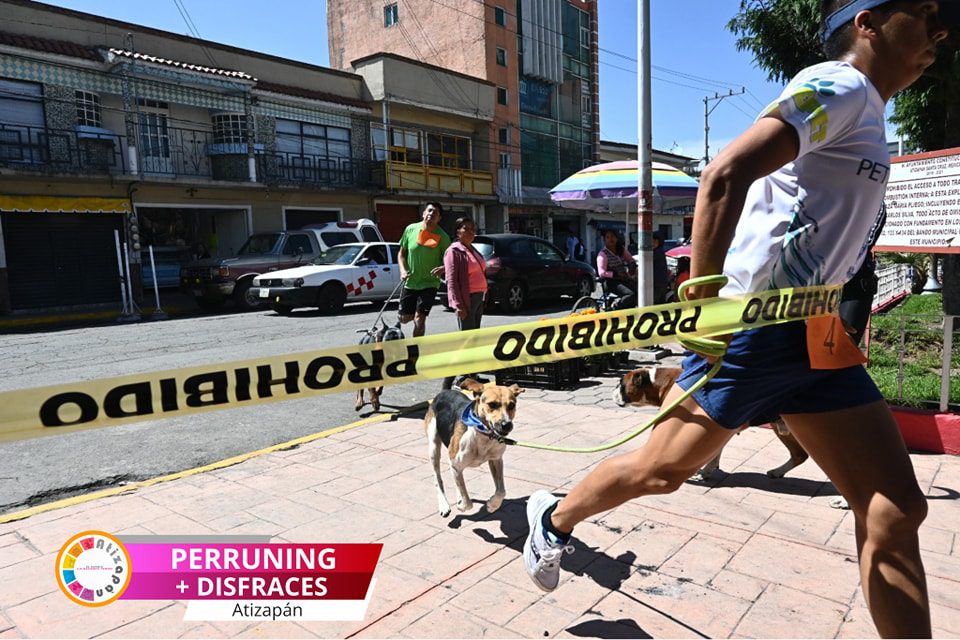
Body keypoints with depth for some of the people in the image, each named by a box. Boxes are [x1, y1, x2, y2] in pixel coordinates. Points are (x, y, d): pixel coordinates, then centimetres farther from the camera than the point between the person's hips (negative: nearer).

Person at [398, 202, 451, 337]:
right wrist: (403, 270, -9)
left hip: (429, 284, -3)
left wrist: (442, 268, -27)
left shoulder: (443, 237, -9)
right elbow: (402, 253, 8)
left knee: (419, 320, -11)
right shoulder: (411, 229, -3)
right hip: (409, 282, 3)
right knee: (404, 319, 10)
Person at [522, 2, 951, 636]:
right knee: (661, 471, 6)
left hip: (814, 335, 9)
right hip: (754, 325, -9)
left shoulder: (861, 109, 20)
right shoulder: (840, 85, -10)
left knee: (897, 512, 3)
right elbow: (724, 178, -27)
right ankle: (553, 518, 34)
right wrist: (705, 304, -28)